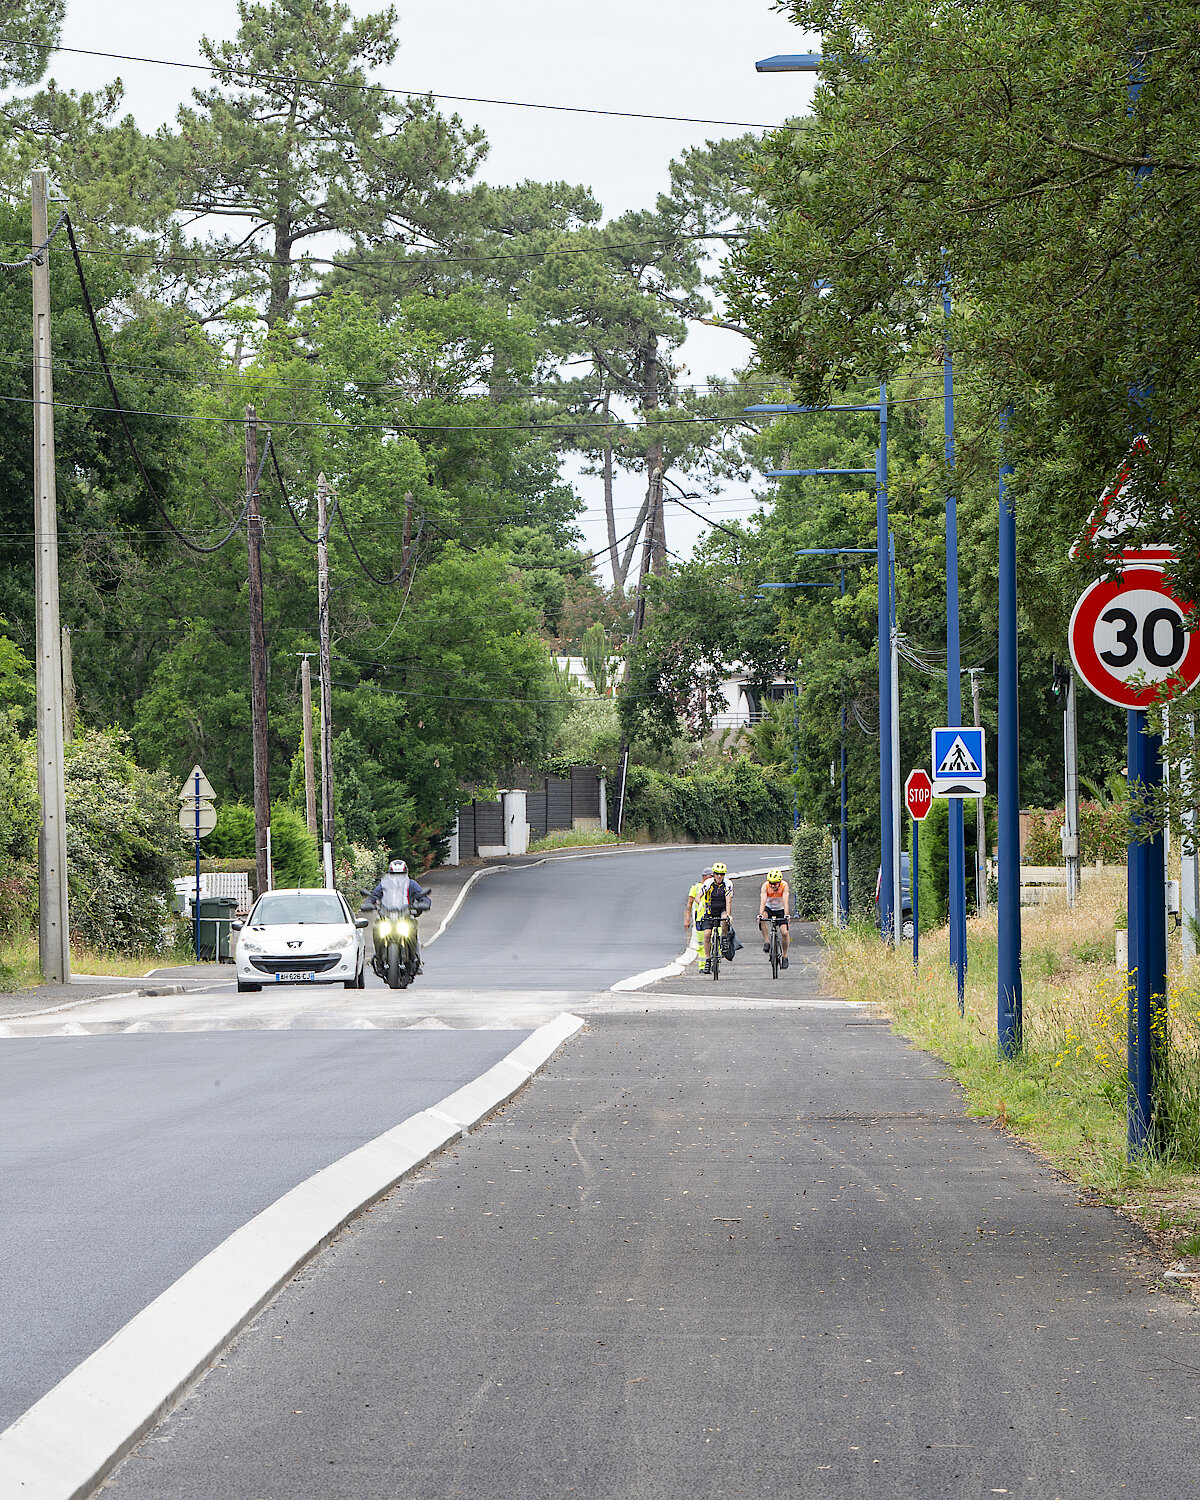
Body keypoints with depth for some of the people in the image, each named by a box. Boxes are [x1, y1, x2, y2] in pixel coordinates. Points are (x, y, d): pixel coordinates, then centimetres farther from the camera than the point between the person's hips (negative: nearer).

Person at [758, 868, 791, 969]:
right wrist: (760, 915, -50)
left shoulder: (784, 886, -26)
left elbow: (786, 901, -35)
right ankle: (767, 941, -21)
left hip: (780, 909, 0)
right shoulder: (765, 886, -25)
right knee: (762, 920, -34)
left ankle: (784, 956, 4)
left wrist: (786, 916, -49)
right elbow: (763, 901, -35)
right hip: (768, 908, 0)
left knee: (784, 933, -13)